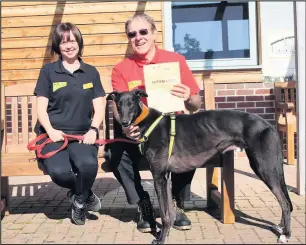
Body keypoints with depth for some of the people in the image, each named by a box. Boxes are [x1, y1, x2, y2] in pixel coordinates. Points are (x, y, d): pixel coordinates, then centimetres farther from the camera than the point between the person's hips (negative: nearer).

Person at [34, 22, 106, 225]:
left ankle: (79, 201, 2)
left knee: (88, 164, -33)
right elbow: (41, 107, 4)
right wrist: (51, 130, -13)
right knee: (59, 172, -31)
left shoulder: (91, 72, 12)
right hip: (53, 135, 0)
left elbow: (99, 108, 8)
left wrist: (93, 130, -10)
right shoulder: (48, 71, 8)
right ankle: (86, 194, 6)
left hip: (82, 134, 1)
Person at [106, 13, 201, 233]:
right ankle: (144, 205, -3)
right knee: (116, 151, -27)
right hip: (137, 133, 1)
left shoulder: (176, 60, -2)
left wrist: (188, 99, -27)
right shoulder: (121, 69, 0)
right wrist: (125, 126, -31)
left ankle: (178, 205, -7)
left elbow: (195, 106, -2)